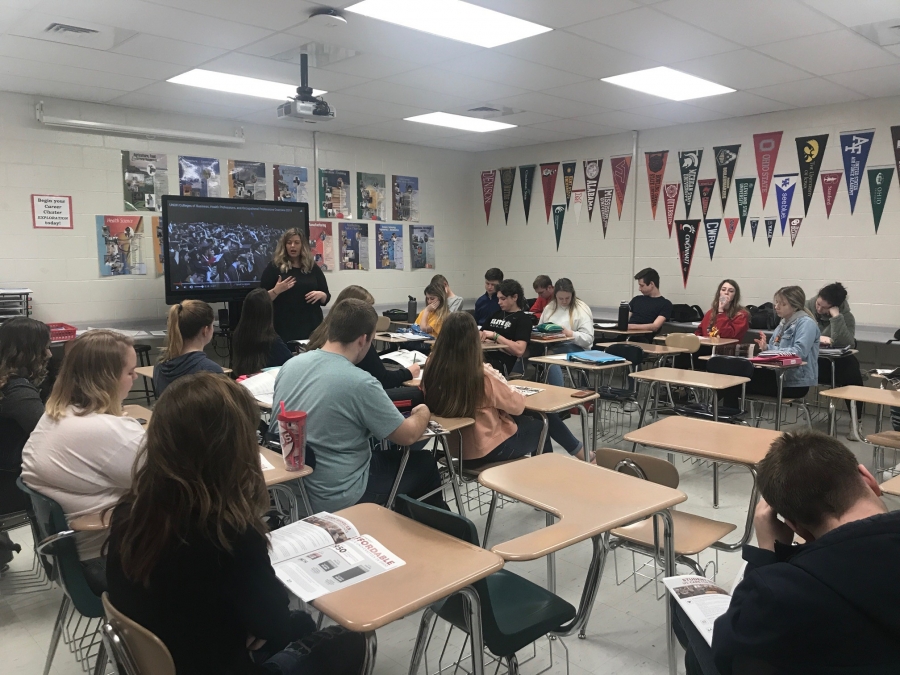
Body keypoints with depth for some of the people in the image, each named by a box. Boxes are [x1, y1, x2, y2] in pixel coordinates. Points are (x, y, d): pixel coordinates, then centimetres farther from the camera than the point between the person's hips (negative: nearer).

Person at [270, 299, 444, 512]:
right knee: (424, 463, 15)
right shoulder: (360, 383, -24)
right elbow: (408, 436, -12)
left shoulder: (290, 365, -4)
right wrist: (424, 413, 9)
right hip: (336, 499, -7)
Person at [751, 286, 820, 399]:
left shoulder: (806, 323, -11)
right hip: (779, 375, 8)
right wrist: (766, 347, -4)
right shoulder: (784, 323, 16)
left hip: (796, 383, -8)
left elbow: (799, 352, -25)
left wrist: (770, 350, -22)